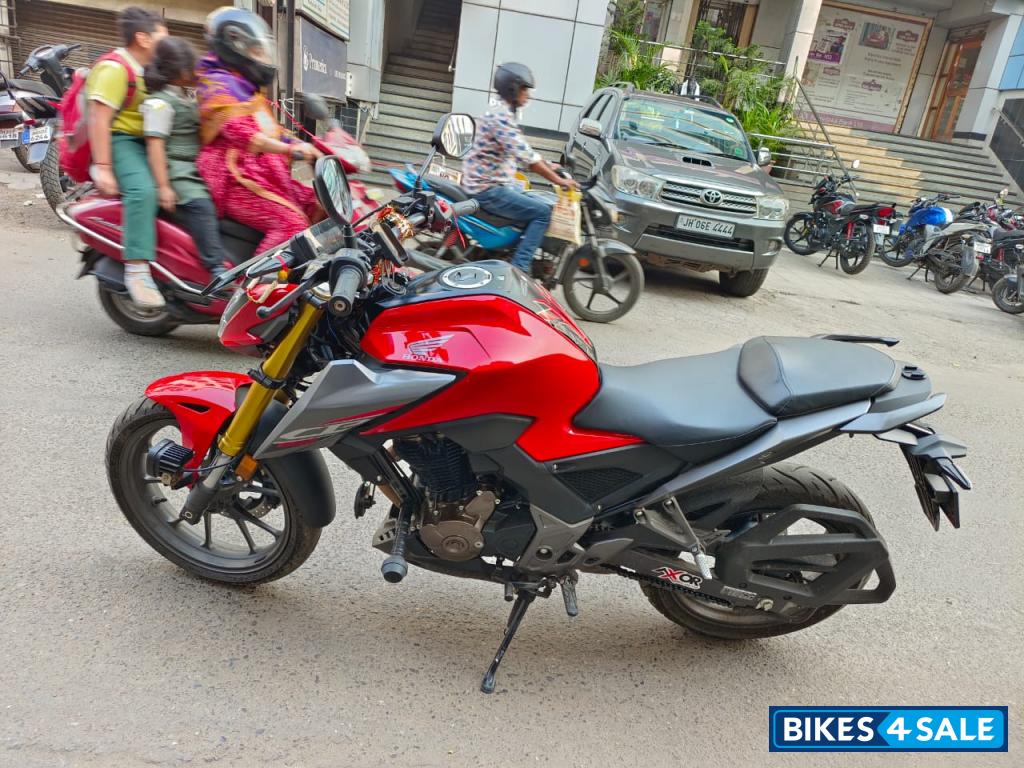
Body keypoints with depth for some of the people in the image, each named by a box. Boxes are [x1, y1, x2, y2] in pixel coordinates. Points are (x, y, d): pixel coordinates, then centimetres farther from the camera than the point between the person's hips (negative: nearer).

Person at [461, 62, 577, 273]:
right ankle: (519, 268, -15)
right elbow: (527, 158, -24)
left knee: (539, 203, 17)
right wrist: (560, 181, -20)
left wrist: (550, 166, 20)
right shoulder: (500, 117, -18)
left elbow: (525, 152, 24)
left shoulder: (504, 115, 15)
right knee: (543, 212, -13)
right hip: (487, 190, -10)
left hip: (496, 185, 10)